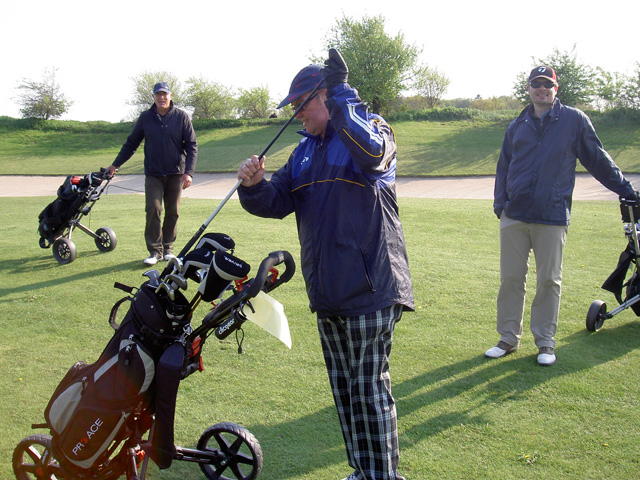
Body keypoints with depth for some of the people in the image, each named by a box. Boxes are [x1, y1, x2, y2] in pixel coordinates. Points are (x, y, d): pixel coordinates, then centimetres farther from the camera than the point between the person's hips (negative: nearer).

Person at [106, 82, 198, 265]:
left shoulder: (182, 117, -1)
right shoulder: (145, 118, 4)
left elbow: (192, 145, -2)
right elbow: (131, 143, 14)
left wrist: (189, 172, -12)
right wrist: (115, 165, 14)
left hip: (176, 173, 0)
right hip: (153, 174, 0)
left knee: (172, 212, 5)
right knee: (153, 210, -9)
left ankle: (167, 248, 17)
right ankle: (155, 251, -4)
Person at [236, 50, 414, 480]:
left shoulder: (372, 127, -4)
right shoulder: (306, 151, 17)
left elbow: (372, 154, -29)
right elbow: (277, 202, 10)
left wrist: (342, 95, -25)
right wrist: (255, 185, -11)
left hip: (370, 287, -8)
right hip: (328, 291, 8)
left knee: (371, 388, -3)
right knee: (344, 387, 15)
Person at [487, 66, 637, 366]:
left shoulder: (574, 120, 5)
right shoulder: (517, 126, 14)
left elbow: (598, 159, 10)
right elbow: (503, 168, 19)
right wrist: (499, 203, 8)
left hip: (552, 217, -3)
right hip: (514, 216, 3)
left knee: (549, 280, 3)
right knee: (511, 278, 4)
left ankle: (545, 341, 14)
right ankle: (509, 338, 15)